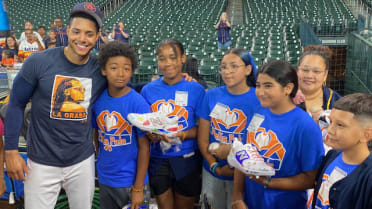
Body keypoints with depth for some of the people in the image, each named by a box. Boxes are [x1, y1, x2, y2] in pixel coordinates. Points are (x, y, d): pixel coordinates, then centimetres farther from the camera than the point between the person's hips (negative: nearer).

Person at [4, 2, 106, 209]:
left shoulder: (101, 71, -6)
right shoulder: (38, 62, -14)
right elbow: (16, 105, -5)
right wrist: (11, 151, -6)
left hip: (83, 160, 3)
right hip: (42, 162, -2)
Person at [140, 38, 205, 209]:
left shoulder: (196, 89, -6)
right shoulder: (148, 90, 1)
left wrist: (181, 135, -22)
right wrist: (152, 134, -15)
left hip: (186, 160, -1)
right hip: (158, 161, 2)